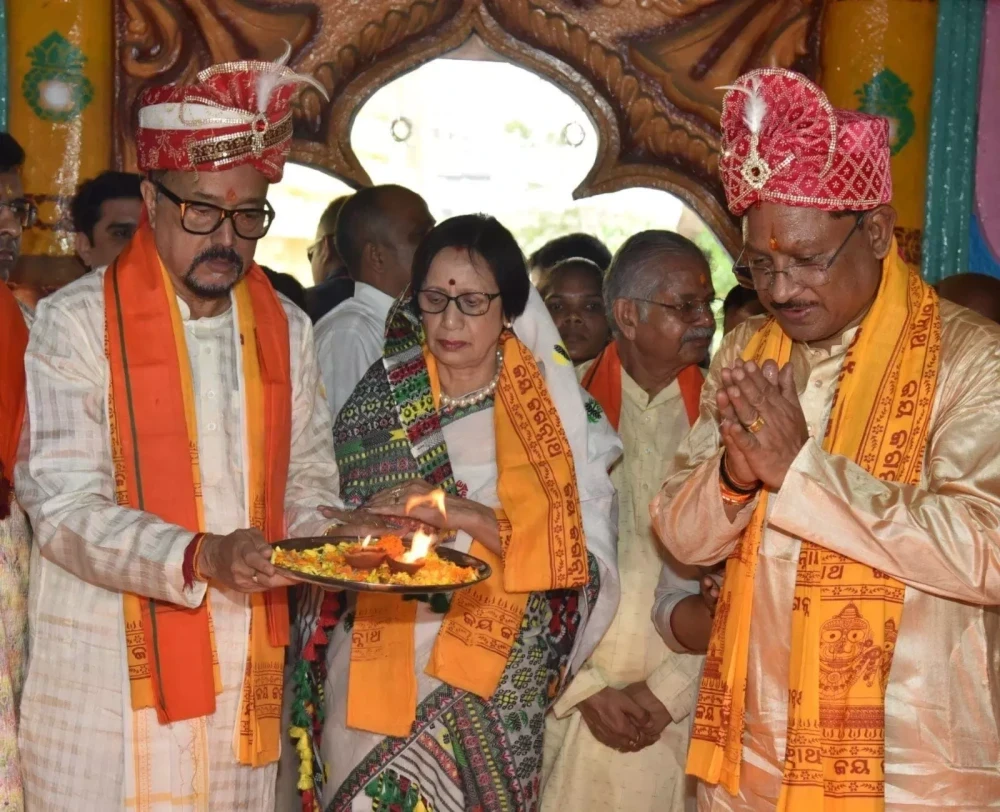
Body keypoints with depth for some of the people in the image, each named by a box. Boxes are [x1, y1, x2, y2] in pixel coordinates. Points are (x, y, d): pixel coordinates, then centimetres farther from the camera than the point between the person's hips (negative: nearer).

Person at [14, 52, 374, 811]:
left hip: (246, 688, 4)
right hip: (107, 693, -4)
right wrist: (200, 558, -27)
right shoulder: (78, 322, -6)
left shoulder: (286, 329, 10)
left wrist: (331, 543, -7)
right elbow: (64, 507, -13)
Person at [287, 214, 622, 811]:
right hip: (381, 685, 1)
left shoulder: (557, 415, -1)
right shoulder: (380, 403, 2)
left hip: (500, 695, -1)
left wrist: (464, 516, -22)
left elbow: (585, 564, -10)